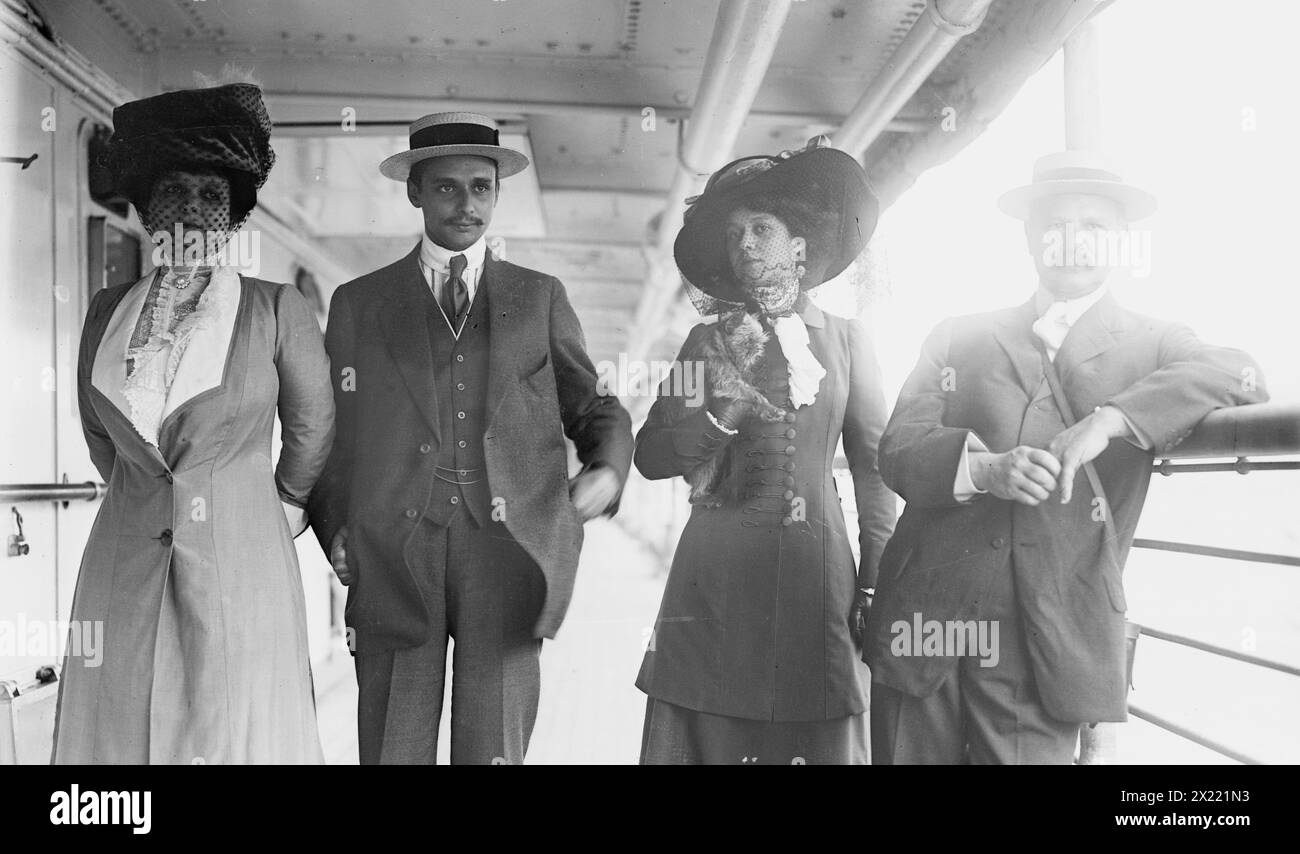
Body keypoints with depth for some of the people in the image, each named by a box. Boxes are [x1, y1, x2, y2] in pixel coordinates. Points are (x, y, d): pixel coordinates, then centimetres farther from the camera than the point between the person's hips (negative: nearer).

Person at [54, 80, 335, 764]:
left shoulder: (276, 309, -3)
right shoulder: (107, 312, 7)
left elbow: (312, 424, 10)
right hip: (123, 574, 3)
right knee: (120, 733, 7)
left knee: (240, 738, 1)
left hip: (242, 569, -3)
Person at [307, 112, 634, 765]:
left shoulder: (540, 298, 16)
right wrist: (334, 529, 0)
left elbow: (592, 406, 16)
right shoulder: (358, 302, 15)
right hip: (394, 558, 0)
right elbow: (328, 429, 14)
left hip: (508, 548, 0)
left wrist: (607, 470, -5)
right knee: (393, 746, 0)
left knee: (494, 747, -1)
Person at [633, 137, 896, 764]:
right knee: (709, 735, 1)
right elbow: (650, 455, 3)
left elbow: (874, 468, 8)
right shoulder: (708, 342, 8)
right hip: (716, 575, 0)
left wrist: (875, 583, 1)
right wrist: (725, 408, -13)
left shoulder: (847, 339, 9)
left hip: (817, 571, 0)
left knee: (819, 738, 2)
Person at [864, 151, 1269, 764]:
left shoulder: (1151, 347, 10)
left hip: (1049, 642, -1)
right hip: (926, 620, 2)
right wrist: (983, 468, -20)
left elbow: (1239, 377, -10)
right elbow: (897, 450, 1)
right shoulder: (956, 337, 11)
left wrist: (1110, 420, -24)